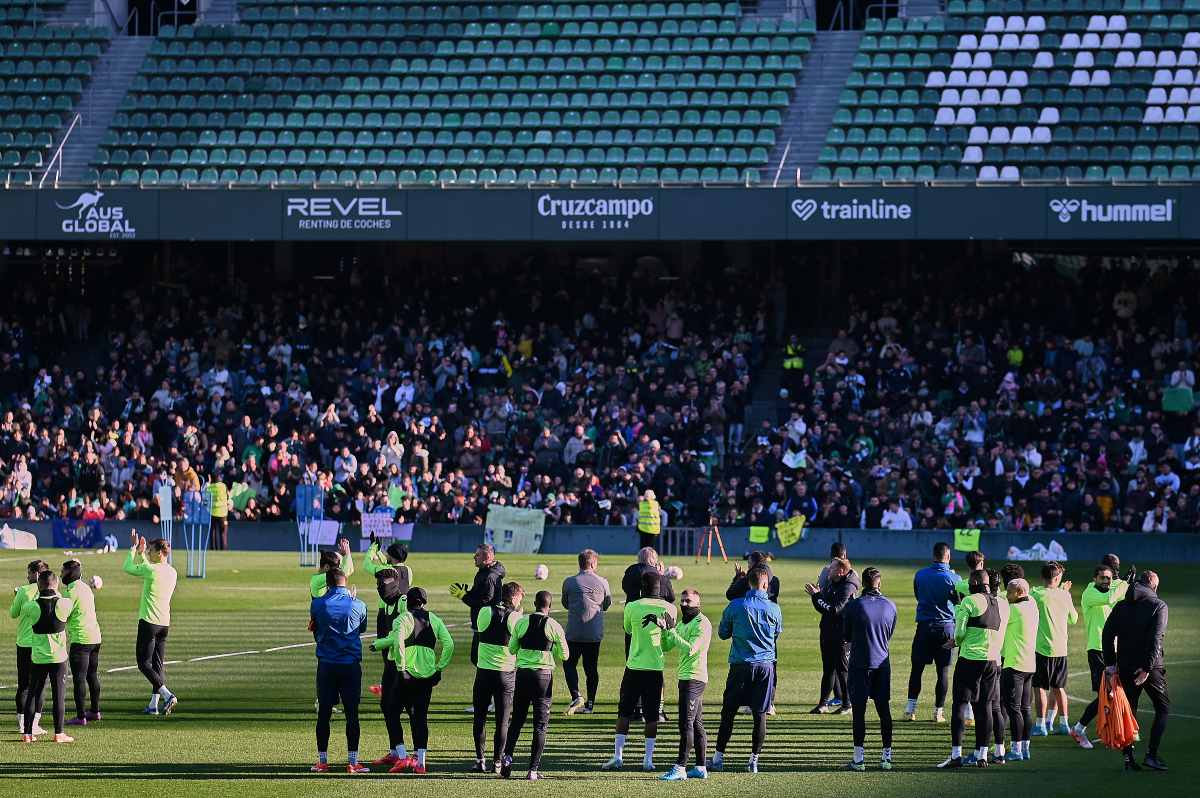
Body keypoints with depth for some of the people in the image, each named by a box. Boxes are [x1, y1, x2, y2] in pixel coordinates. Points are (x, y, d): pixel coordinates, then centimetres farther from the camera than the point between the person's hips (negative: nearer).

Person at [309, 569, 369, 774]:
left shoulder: (317, 604, -4)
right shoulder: (358, 605, -3)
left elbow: (315, 629, 10)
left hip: (326, 665, 0)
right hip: (351, 664, 0)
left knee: (324, 713, 7)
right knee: (351, 713, 2)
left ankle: (322, 761, 9)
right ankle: (352, 762, 0)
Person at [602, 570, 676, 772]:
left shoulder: (632, 607, -6)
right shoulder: (669, 608, -3)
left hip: (634, 665, -1)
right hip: (656, 667, 1)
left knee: (624, 712, 6)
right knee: (652, 715, 6)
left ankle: (618, 756, 1)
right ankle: (648, 759, 5)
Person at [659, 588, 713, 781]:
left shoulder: (702, 624, -12)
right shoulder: (683, 623, 18)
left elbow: (690, 649, -23)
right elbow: (666, 646, 16)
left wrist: (671, 631, -21)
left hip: (694, 678, -10)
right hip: (686, 678, 10)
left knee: (686, 724, -12)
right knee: (696, 724, 11)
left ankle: (680, 768, -14)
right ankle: (701, 767, 14)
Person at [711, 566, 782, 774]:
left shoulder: (735, 606, -5)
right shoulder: (774, 609, -2)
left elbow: (722, 633, 7)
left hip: (740, 665, -1)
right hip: (766, 665, 1)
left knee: (728, 712, 7)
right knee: (760, 714, 4)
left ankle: (718, 757, 8)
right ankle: (754, 759, 4)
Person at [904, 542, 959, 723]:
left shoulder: (920, 575, 0)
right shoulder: (953, 578, -8)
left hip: (924, 626, 1)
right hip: (946, 627, -1)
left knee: (917, 668, 8)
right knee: (943, 671, 5)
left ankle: (911, 709, 4)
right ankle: (939, 711, 6)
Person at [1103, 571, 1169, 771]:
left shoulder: (1121, 606, 8)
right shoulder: (1158, 606, -5)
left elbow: (1107, 634, 1)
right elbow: (1155, 638, -16)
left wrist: (1110, 663, 0)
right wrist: (1147, 668, -18)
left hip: (1125, 667, 4)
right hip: (1149, 665, -4)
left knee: (1128, 711, 10)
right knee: (1163, 708, 10)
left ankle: (1128, 757, 6)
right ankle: (1152, 754, 1)